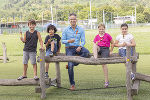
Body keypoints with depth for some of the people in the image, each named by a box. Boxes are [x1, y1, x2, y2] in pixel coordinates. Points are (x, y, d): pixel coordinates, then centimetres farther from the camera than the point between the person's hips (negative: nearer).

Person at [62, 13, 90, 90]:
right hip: (69, 49, -1)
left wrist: (80, 47, -17)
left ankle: (74, 63, -13)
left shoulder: (81, 30, 6)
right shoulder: (66, 30, 3)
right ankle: (72, 84, 0)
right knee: (70, 66, -13)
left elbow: (83, 40, 3)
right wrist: (68, 41, -19)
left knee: (86, 52, -31)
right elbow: (62, 40, 2)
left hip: (77, 47, 1)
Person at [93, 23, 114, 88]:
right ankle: (95, 58, -41)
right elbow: (94, 45, 12)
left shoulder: (107, 35, 4)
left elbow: (112, 43, 10)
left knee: (104, 63, -17)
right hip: (99, 49, 4)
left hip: (105, 49, -3)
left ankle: (106, 81, -12)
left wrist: (111, 51, 6)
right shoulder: (96, 37, 13)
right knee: (95, 46, -30)